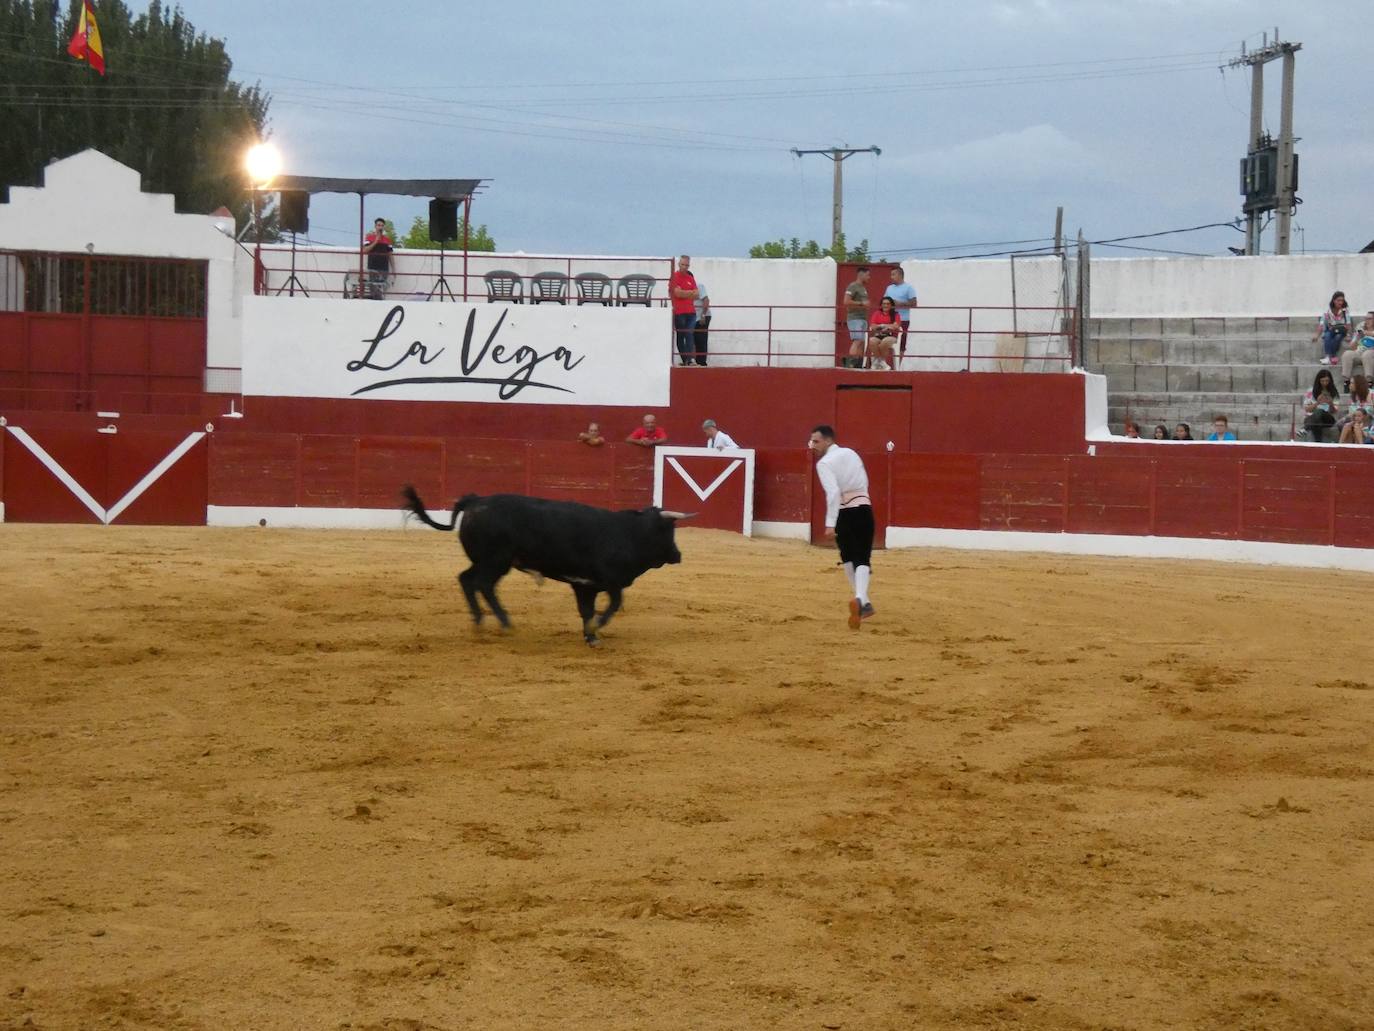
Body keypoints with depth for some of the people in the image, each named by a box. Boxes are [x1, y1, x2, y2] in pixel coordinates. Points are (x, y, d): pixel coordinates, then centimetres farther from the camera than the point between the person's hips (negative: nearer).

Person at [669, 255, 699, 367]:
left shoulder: (691, 277, 14)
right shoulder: (674, 277, -1)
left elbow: (696, 295, 7)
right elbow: (677, 293, -13)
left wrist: (683, 293, -7)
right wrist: (690, 292, -1)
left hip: (691, 312, 3)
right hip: (679, 312, -3)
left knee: (689, 335, -8)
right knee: (680, 336, 4)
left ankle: (689, 360, -15)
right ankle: (684, 360, 8)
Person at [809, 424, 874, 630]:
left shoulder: (824, 463, -8)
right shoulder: (851, 453, 13)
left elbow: (833, 492, -20)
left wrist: (830, 524, -24)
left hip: (844, 512, -4)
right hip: (864, 508, 4)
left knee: (848, 558, 17)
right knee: (862, 559, 0)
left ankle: (862, 602, 21)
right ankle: (860, 599, -25)